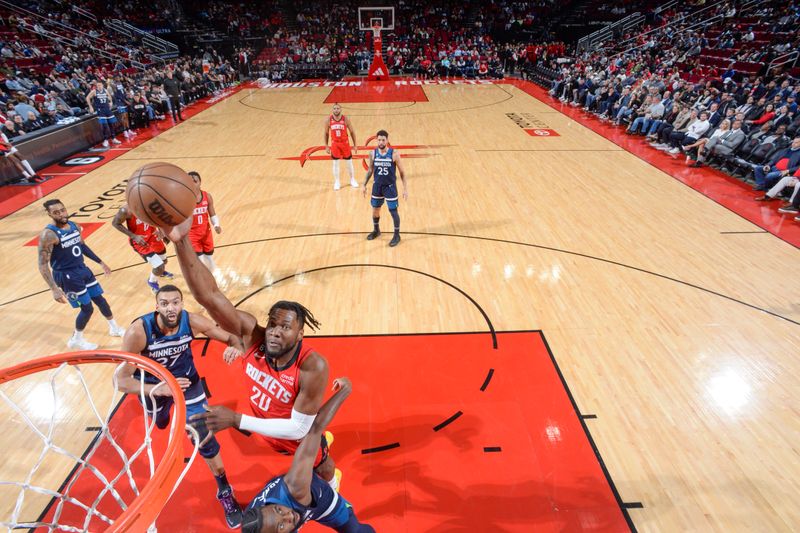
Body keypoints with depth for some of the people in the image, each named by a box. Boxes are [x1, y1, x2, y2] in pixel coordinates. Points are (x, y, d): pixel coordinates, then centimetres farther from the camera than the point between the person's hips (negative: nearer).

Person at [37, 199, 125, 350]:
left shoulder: (74, 226, 0)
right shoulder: (48, 234, -22)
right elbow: (42, 264, -23)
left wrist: (101, 262, 20)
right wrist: (54, 289, -29)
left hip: (82, 269, 7)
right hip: (66, 275, -7)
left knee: (100, 299, 15)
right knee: (87, 308, 0)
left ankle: (114, 329, 34)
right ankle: (76, 340, 23)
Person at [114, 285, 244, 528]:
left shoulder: (192, 321, -30)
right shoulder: (138, 331, -34)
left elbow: (231, 337, -21)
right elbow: (120, 380, -31)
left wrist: (236, 348, -46)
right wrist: (158, 389, -48)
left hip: (186, 380, 0)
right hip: (153, 385, 1)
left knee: (205, 438, -5)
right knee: (161, 424, 32)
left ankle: (225, 492, 16)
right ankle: (164, 411, 73)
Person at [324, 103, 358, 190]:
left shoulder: (346, 119, -10)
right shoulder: (328, 120, -6)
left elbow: (352, 132, -2)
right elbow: (326, 133, 5)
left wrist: (355, 144, -2)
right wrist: (326, 146, 4)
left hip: (345, 143, 0)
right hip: (335, 144, 1)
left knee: (349, 162, 9)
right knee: (335, 163, 5)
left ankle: (352, 180, 26)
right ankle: (336, 182, 17)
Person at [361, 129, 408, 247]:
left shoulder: (394, 154, -14)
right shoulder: (373, 153, -5)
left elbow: (402, 172, -8)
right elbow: (370, 170, 9)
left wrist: (405, 188, -11)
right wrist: (364, 185, 9)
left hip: (390, 186, -3)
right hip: (377, 186, 4)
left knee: (393, 211, 0)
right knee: (375, 210, 14)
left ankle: (397, 235, 17)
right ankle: (376, 230, 39)